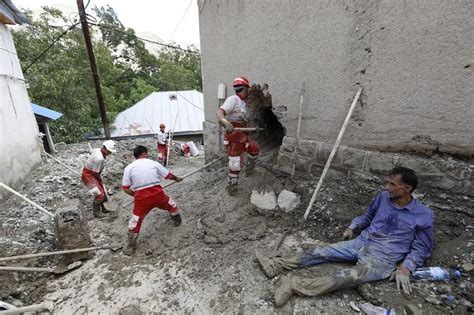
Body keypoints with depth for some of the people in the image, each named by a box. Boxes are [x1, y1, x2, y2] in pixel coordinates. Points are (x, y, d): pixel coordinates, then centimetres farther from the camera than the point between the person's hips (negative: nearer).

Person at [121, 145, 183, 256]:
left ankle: (130, 247, 24)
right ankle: (177, 221, 50)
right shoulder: (154, 163, 6)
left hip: (141, 197, 0)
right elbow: (168, 175, 15)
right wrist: (177, 178, 35)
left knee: (134, 222, 16)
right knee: (171, 204, 30)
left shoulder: (129, 168, 5)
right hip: (157, 194, 1)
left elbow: (125, 188, 3)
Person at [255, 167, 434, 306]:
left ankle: (296, 285, -42)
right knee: (322, 252, -9)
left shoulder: (423, 215, -6)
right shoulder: (383, 198, 4)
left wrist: (405, 268, -12)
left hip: (383, 257, -4)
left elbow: (422, 248, 0)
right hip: (361, 243, 5)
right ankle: (276, 265, -10)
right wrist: (352, 227, 7)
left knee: (355, 275, -33)